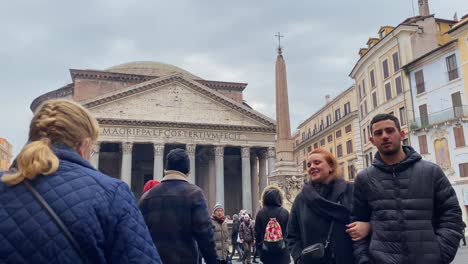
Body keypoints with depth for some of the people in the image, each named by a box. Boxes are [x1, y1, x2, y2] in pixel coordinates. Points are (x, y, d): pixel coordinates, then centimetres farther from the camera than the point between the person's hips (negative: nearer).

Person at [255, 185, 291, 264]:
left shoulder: (260, 213, -2)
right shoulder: (284, 212, -5)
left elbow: (257, 233, 1)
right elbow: (288, 232, -3)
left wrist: (260, 249, 10)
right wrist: (287, 247, 8)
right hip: (282, 251, -1)